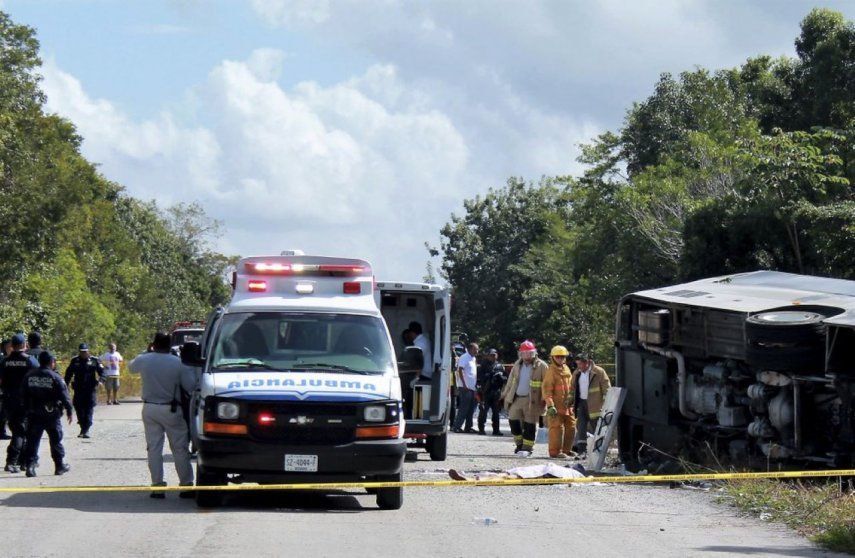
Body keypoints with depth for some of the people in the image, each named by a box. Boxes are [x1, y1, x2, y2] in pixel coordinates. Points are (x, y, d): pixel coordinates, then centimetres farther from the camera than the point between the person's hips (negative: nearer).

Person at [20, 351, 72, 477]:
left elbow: (23, 396, 6)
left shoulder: (29, 376, 3)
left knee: (32, 441, 5)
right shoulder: (55, 377, -10)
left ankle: (30, 465, -5)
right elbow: (64, 396, -9)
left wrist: (27, 410, 15)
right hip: (51, 414, -3)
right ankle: (60, 465, 16)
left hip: (34, 415, 3)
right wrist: (69, 411, 1)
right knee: (56, 440, 9)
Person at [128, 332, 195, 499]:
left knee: (154, 448, 7)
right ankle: (186, 485, 5)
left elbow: (131, 367, 20)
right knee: (179, 448, 5)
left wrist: (149, 352, 26)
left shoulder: (144, 360, -3)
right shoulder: (177, 363, -10)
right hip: (170, 410, -2)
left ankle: (157, 486, 3)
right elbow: (190, 386, -7)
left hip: (150, 409, 2)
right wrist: (189, 369, 11)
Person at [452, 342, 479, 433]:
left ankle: (468, 427, 15)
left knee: (471, 409, 10)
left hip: (472, 388, 9)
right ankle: (457, 427, -7)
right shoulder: (464, 358, -9)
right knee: (464, 408, -9)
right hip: (465, 388, -9)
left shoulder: (474, 359, 18)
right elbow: (460, 371, -17)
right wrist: (464, 385, -21)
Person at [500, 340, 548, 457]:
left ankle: (527, 447, 4)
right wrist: (506, 394, 17)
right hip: (516, 398, 5)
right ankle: (519, 443, 20)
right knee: (513, 420, 5)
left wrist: (543, 399, -13)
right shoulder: (517, 365, 11)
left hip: (532, 400, -5)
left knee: (530, 424, -2)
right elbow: (511, 381, 20)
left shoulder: (541, 366, -7)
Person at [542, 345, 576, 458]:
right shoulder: (551, 371, -9)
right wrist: (550, 405, -21)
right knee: (557, 428, -8)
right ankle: (555, 451, -2)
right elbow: (547, 390, -15)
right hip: (556, 406, -8)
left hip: (567, 406, 8)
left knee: (571, 428, 13)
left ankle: (566, 449, 25)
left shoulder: (567, 370, 15)